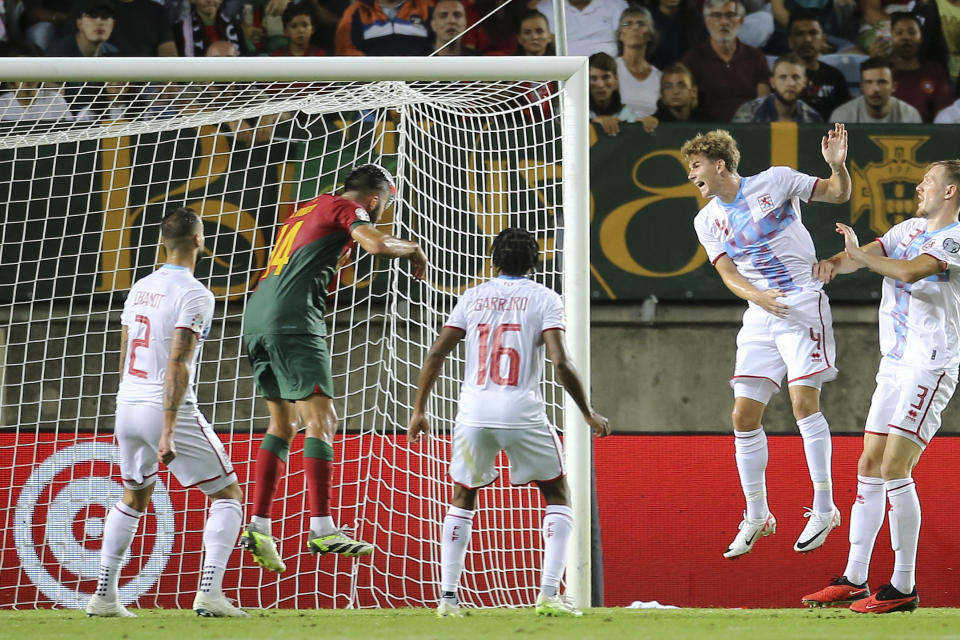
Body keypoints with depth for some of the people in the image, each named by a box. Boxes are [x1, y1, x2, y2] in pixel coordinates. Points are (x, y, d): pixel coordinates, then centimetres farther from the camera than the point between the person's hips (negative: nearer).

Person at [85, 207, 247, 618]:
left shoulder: (140, 289, 11)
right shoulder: (194, 295, -13)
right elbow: (177, 366, -20)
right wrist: (168, 433, -22)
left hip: (128, 404, 7)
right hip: (168, 410, -7)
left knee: (134, 498, 26)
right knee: (228, 493, 4)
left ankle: (104, 595, 21)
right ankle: (210, 592, -11)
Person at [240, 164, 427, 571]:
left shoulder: (309, 209, 27)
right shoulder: (347, 208, 1)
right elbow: (375, 244, -17)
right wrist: (412, 249, -1)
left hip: (256, 315, 9)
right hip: (292, 321, -9)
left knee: (283, 422, 14)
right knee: (320, 419, -10)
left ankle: (258, 527, 8)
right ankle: (321, 530, -18)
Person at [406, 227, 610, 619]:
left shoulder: (473, 297, 11)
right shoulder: (544, 299, 3)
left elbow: (436, 355, 6)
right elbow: (560, 363, -8)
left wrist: (419, 410, 14)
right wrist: (589, 415, 2)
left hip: (474, 412, 3)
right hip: (522, 411, -3)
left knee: (462, 499, 21)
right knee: (557, 497, 13)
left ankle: (448, 597, 11)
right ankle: (549, 594, -1)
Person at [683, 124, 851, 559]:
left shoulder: (775, 181, -2)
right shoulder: (707, 221, 8)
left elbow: (838, 194, 4)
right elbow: (729, 275, 1)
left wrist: (837, 165, -18)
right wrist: (758, 296, -20)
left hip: (803, 304, -5)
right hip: (758, 318, 5)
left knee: (803, 401, -17)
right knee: (744, 416, 0)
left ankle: (824, 510, -10)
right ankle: (756, 518, 12)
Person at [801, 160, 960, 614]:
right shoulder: (910, 229, 16)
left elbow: (909, 272, -24)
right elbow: (861, 254, 7)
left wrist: (859, 253, -13)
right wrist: (834, 263, -15)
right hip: (895, 365, 8)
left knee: (894, 470, -14)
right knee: (869, 468, 6)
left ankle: (904, 586, -9)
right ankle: (854, 580, 11)